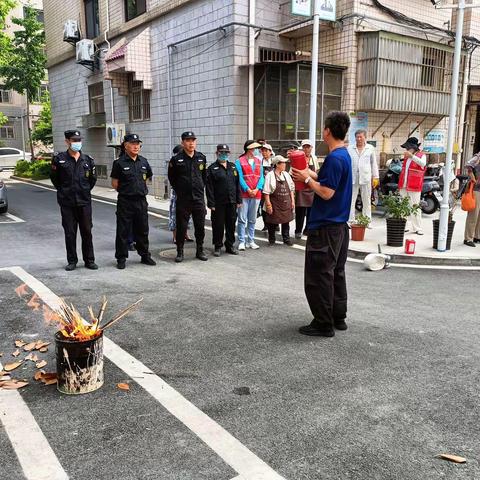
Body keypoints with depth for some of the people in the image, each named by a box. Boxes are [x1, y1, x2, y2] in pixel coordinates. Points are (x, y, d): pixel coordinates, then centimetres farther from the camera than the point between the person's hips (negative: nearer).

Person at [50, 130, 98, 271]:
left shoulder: (88, 160, 4)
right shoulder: (59, 159, -2)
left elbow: (93, 179, 16)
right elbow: (54, 178, 8)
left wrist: (85, 191, 11)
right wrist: (63, 191, 9)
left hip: (84, 201, 2)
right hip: (67, 203, -1)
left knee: (87, 232, 5)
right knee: (69, 233, 5)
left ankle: (89, 260, 15)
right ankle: (72, 261, 16)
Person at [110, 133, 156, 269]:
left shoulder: (144, 161, 6)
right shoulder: (119, 163, -7)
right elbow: (114, 183, -4)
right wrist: (126, 191, 4)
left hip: (141, 201, 4)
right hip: (125, 202, -4)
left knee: (142, 230, 13)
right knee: (123, 231, 3)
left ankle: (145, 255, 26)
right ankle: (121, 258, 13)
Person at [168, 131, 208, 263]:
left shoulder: (202, 158, 6)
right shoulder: (176, 159, -5)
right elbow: (171, 178, 6)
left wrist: (201, 187, 13)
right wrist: (179, 190, 8)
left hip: (199, 198, 3)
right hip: (183, 199, -3)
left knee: (200, 226, 8)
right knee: (181, 227, 3)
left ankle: (200, 251, 21)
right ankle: (180, 252, 14)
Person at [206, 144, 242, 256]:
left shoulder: (233, 167, 13)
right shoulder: (212, 169, -2)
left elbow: (238, 184, 14)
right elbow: (209, 188, -7)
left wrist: (239, 200, 8)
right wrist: (211, 203, -13)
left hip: (232, 202, 4)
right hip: (218, 203, -4)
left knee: (231, 224, 10)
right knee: (218, 226, 2)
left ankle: (230, 245, 22)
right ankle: (218, 247, 13)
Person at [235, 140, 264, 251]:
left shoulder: (258, 161, 13)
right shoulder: (240, 161, -2)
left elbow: (261, 177, 7)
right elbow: (240, 177, -8)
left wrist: (257, 189, -7)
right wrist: (248, 190, -14)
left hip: (256, 194, 5)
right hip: (243, 194, -5)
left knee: (252, 220, 11)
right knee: (242, 219, -3)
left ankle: (251, 241, 18)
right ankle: (241, 242, 2)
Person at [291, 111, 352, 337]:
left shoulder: (334, 158, -19)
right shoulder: (345, 155, 12)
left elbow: (326, 192, -22)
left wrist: (306, 179, -9)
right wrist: (308, 172, 15)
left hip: (325, 227, -10)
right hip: (339, 225, 10)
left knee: (318, 276, -2)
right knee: (336, 273, 16)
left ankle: (323, 324, 6)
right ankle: (338, 318, 25)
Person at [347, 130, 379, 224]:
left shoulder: (370, 148, 9)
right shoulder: (350, 148, 9)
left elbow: (374, 163, 11)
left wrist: (375, 177, 7)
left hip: (365, 178, 0)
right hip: (352, 178, 0)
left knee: (366, 201, 5)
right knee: (351, 200, -1)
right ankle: (350, 220, 4)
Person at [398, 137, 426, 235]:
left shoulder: (421, 155, -6)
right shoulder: (406, 156, 16)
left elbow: (423, 163, -29)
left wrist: (412, 156, -38)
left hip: (414, 187, -7)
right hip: (404, 186, 7)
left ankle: (417, 228, -1)